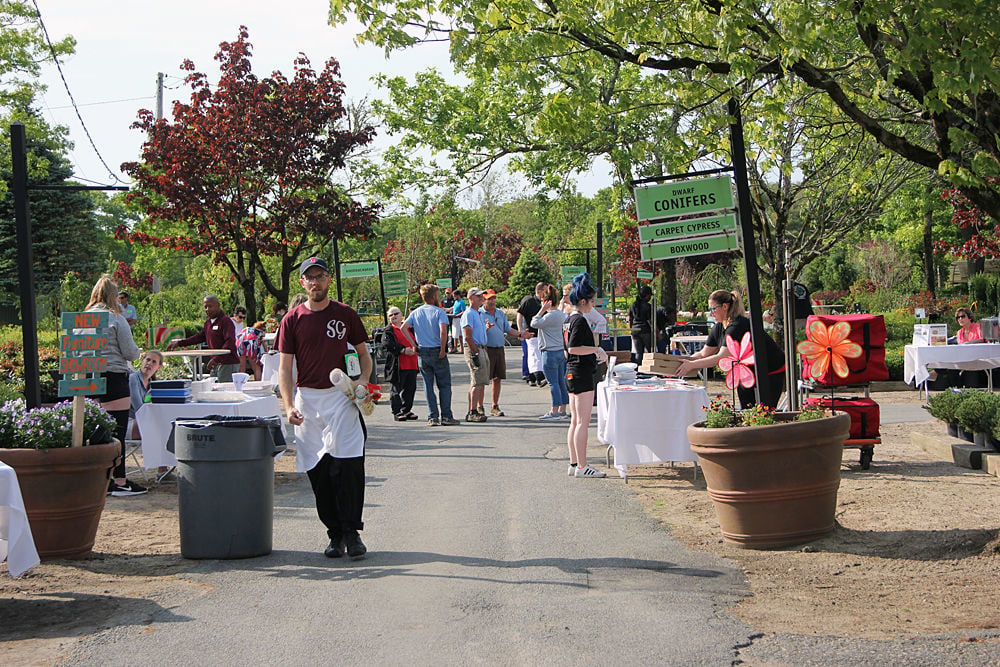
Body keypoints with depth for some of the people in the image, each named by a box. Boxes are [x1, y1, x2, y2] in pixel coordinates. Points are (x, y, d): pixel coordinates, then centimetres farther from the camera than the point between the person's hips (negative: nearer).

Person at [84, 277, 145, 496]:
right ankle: (119, 482, -1)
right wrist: (136, 351, 14)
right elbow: (130, 353, -7)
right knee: (117, 431, -3)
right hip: (114, 377, -6)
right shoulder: (116, 319, -7)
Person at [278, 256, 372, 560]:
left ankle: (351, 532, -3)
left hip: (342, 398, -1)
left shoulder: (346, 314, 6)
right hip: (307, 400, 1)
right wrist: (289, 406, -10)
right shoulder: (292, 320, 5)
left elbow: (363, 354, 13)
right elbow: (285, 367, 3)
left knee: (350, 464, -12)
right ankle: (335, 534, 13)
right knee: (318, 472, 3)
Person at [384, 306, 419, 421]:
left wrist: (414, 349, -6)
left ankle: (406, 410, 21)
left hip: (412, 364, 6)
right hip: (398, 365, -5)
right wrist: (403, 350, -22)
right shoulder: (388, 331, 2)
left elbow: (416, 341, 18)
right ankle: (397, 412, 1)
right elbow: (388, 344, -14)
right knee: (397, 389, -4)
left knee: (410, 388, 10)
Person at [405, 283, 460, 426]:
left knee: (428, 386, 8)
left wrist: (413, 344, 0)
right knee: (444, 385, 4)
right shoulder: (439, 311, -8)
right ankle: (446, 417, 2)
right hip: (438, 352, -4)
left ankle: (432, 417, 6)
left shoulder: (416, 312, 7)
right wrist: (443, 349, -13)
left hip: (423, 352, 4)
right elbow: (443, 331, -22)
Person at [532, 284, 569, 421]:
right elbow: (566, 318, 32)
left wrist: (542, 310, -12)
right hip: (560, 351, 9)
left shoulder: (550, 316, -18)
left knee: (553, 383, -6)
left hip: (550, 353, -9)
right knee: (561, 382, 12)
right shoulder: (560, 314, 11)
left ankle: (554, 412, -5)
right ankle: (562, 410, 18)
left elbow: (534, 323, -16)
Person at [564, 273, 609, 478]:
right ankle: (582, 466, -5)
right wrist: (597, 350, -15)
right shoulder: (580, 320, -15)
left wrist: (594, 356, 22)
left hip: (571, 374, 10)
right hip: (582, 375, -10)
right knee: (583, 423, -7)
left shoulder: (570, 320, 14)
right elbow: (573, 348, -24)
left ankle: (574, 464, 17)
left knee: (575, 421, 13)